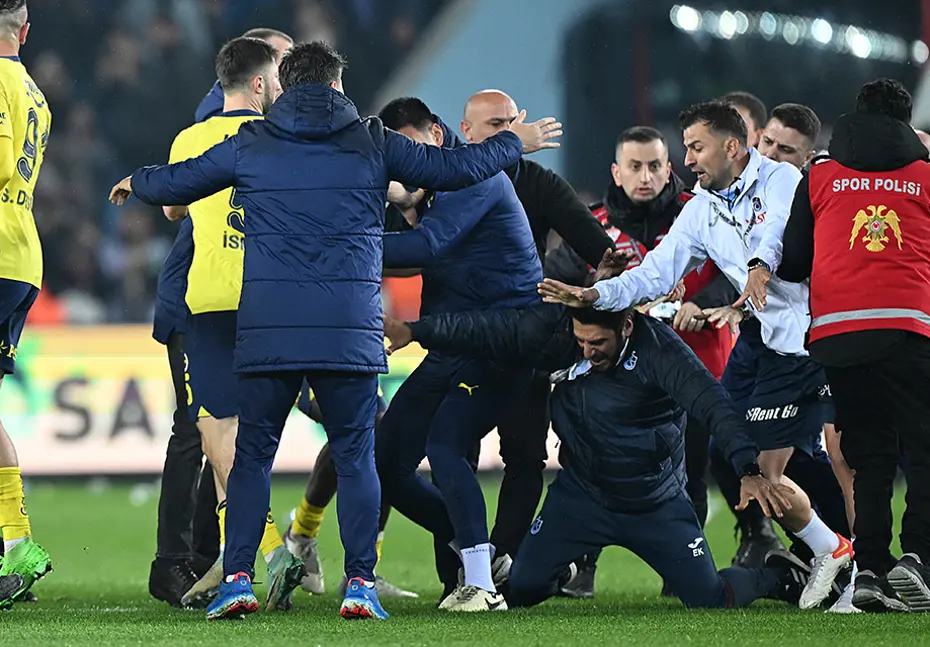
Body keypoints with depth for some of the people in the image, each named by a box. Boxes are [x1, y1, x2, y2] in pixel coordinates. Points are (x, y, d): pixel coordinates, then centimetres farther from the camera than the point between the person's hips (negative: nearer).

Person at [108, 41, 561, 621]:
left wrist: (136, 184, 40)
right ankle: (361, 583, -1)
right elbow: (453, 168, 13)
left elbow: (174, 185, 17)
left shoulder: (250, 144, 9)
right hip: (350, 332, -1)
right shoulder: (371, 142, 7)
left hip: (266, 329, 1)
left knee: (254, 453, 8)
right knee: (355, 455, 6)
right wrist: (516, 143, 31)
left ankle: (237, 578, 0)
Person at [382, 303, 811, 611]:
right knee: (520, 588, -7)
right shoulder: (555, 330, -14)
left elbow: (712, 404, -34)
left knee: (710, 600, -4)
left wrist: (749, 471, -46)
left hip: (656, 504, -3)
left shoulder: (657, 350, -25)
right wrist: (416, 332, -13)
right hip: (581, 495, 3)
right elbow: (490, 331, -8)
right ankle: (563, 572, 32)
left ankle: (776, 576, 30)